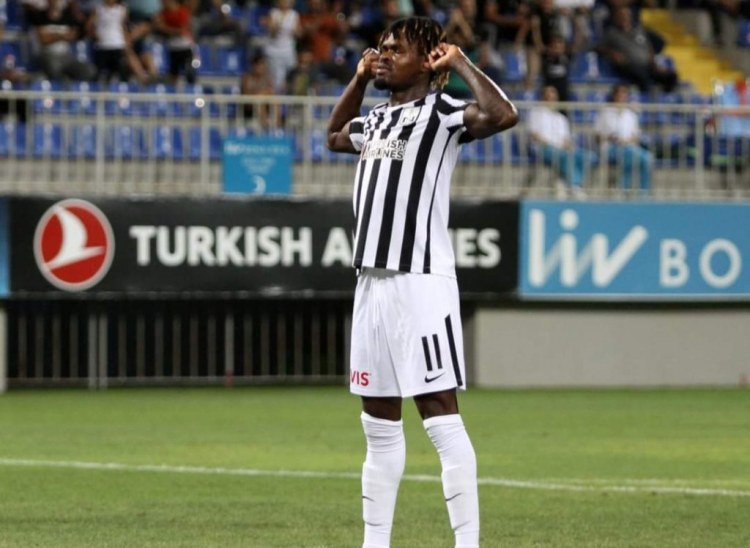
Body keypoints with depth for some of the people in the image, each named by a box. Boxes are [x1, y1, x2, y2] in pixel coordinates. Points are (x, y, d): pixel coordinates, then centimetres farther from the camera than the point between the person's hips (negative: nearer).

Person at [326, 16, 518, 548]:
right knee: (380, 424, 12)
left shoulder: (443, 112, -6)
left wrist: (461, 64, -14)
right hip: (372, 281, 9)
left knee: (440, 415, -11)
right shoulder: (375, 119, 19)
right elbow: (335, 137, 41)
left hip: (421, 282, -9)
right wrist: (359, 79, 27)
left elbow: (503, 115, -26)